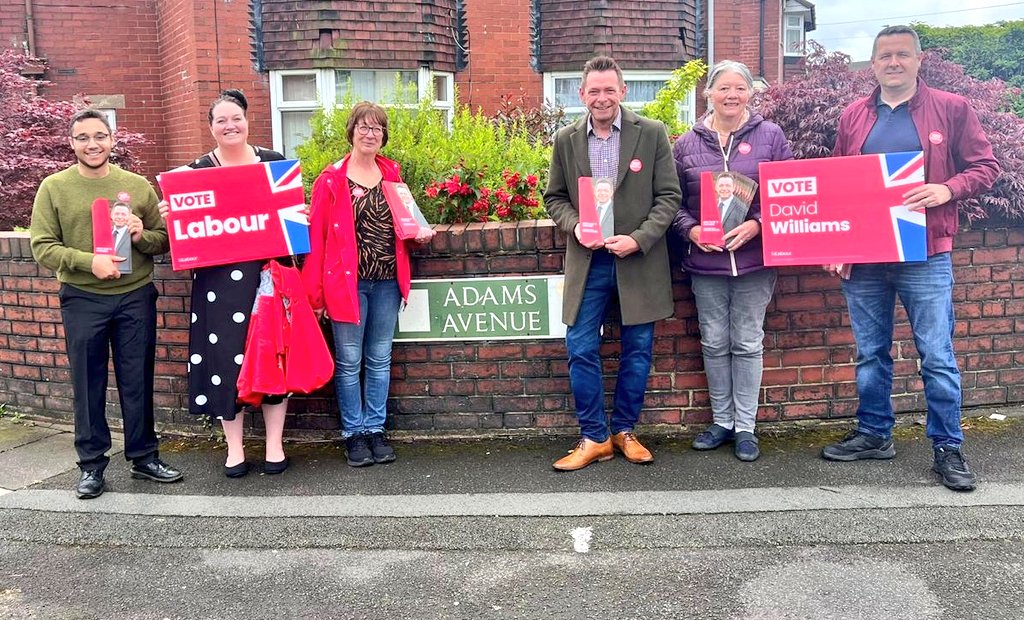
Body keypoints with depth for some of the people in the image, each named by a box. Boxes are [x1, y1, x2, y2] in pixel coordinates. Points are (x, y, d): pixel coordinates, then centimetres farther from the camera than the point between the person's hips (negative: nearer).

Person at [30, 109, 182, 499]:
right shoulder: (54, 187, 2)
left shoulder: (137, 185, 6)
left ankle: (144, 457, 21)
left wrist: (142, 237, -13)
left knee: (138, 381, 8)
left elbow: (165, 238, 9)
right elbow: (42, 246, -3)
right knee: (88, 384, 6)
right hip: (82, 300, -1)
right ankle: (91, 465, 19)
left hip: (136, 296, 1)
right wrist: (88, 261, -18)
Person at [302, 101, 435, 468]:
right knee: (349, 362, 5)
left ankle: (375, 429, 23)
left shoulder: (392, 174, 9)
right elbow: (316, 237, -5)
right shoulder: (331, 179, -4)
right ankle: (353, 433, 18)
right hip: (347, 282, -4)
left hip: (387, 281, 4)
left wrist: (419, 232, -1)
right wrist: (315, 292, -8)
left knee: (380, 360, 11)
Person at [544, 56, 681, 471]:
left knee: (637, 352, 8)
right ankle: (594, 438, 15)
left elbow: (669, 196, -2)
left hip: (639, 261, -1)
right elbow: (554, 197, 11)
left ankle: (624, 431, 27)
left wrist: (639, 238, -16)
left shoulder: (652, 134, -1)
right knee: (581, 351, 0)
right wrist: (576, 227, -10)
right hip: (587, 262, 1)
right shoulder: (566, 140, 5)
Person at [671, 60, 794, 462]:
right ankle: (721, 422, 23)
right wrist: (690, 229, -10)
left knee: (747, 343, 5)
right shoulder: (687, 143, 6)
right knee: (714, 344, 9)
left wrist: (756, 224, -14)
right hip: (705, 260, 2)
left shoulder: (770, 136, 2)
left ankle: (745, 427, 17)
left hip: (753, 258, -1)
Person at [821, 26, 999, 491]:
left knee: (938, 357, 1)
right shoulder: (853, 117, 10)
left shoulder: (951, 109, 2)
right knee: (870, 354, 12)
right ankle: (874, 434, 26)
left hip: (925, 256, -3)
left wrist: (948, 189, -17)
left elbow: (985, 167, 3)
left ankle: (948, 448, 14)